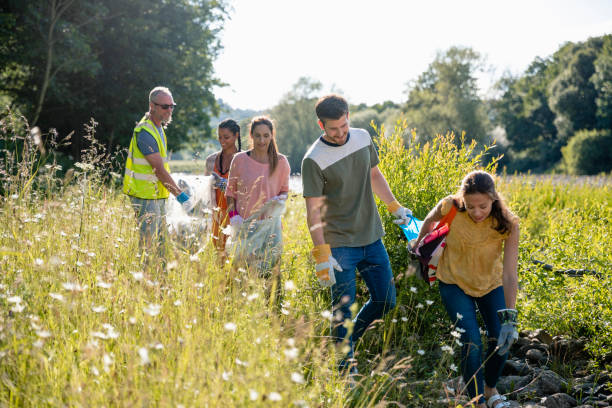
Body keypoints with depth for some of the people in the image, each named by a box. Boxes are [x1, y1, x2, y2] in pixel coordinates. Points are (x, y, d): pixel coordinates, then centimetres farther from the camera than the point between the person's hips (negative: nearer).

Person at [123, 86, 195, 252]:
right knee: (147, 243, -8)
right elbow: (159, 169, -22)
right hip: (145, 196, -10)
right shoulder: (145, 132, -18)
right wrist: (179, 194, -21)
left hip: (158, 195, 10)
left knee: (160, 241, 13)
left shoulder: (159, 128, 13)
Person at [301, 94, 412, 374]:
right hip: (340, 243, -6)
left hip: (372, 238, 6)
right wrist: (322, 255, -23)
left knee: (386, 300, 10)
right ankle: (346, 369, 8)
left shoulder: (363, 138, 2)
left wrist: (394, 206, 18)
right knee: (343, 308, -5)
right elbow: (313, 212, -18)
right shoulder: (314, 160, -16)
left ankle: (351, 339, 31)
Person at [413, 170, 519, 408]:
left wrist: (509, 317, -35)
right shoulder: (449, 208, -26)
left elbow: (509, 274, -28)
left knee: (502, 341, -7)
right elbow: (429, 221, 0)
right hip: (455, 282, -1)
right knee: (472, 342, -16)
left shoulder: (507, 224, -26)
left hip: (491, 283, 1)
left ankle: (490, 388, 23)